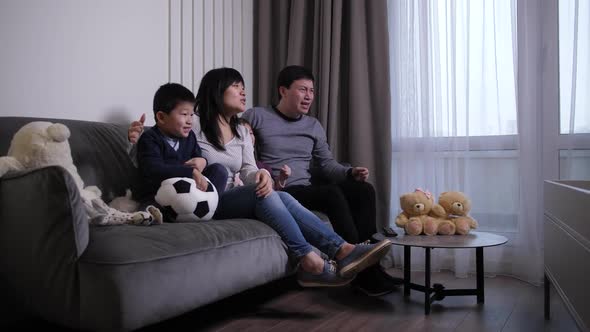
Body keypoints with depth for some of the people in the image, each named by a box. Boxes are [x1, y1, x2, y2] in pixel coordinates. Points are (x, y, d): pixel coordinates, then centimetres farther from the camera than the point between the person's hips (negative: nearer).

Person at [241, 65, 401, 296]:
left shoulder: (314, 126, 19)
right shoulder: (256, 117, 2)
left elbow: (327, 164, 15)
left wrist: (351, 173, -6)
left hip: (307, 189, 6)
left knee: (363, 189, -15)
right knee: (332, 193, -30)